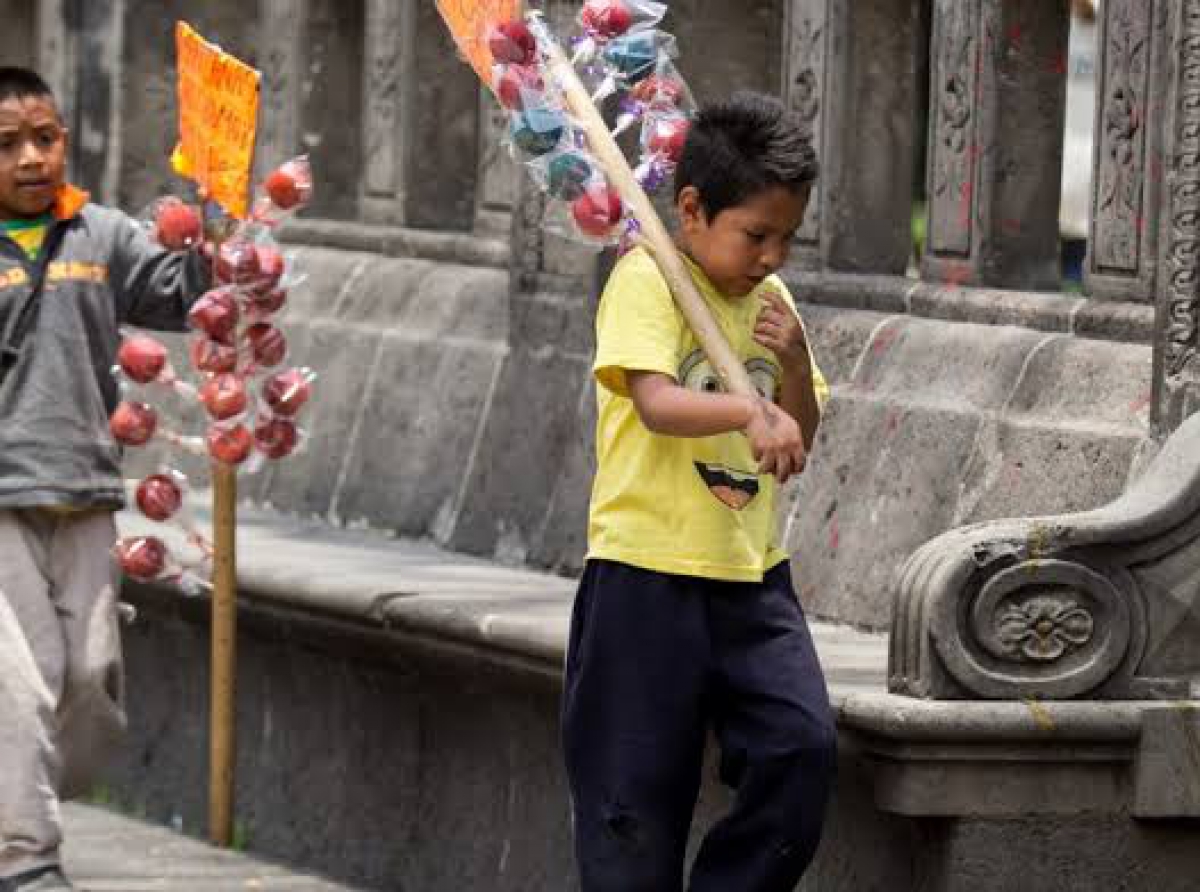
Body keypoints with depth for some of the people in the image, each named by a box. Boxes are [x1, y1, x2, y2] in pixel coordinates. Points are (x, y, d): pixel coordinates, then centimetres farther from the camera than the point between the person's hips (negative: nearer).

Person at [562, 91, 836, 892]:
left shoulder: (768, 300, 12)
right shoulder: (647, 280, -8)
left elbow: (799, 441, 16)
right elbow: (657, 403, -25)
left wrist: (793, 360, -2)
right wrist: (751, 412, -41)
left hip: (752, 575, 6)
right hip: (649, 574, -6)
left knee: (803, 746, -8)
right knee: (639, 781, -1)